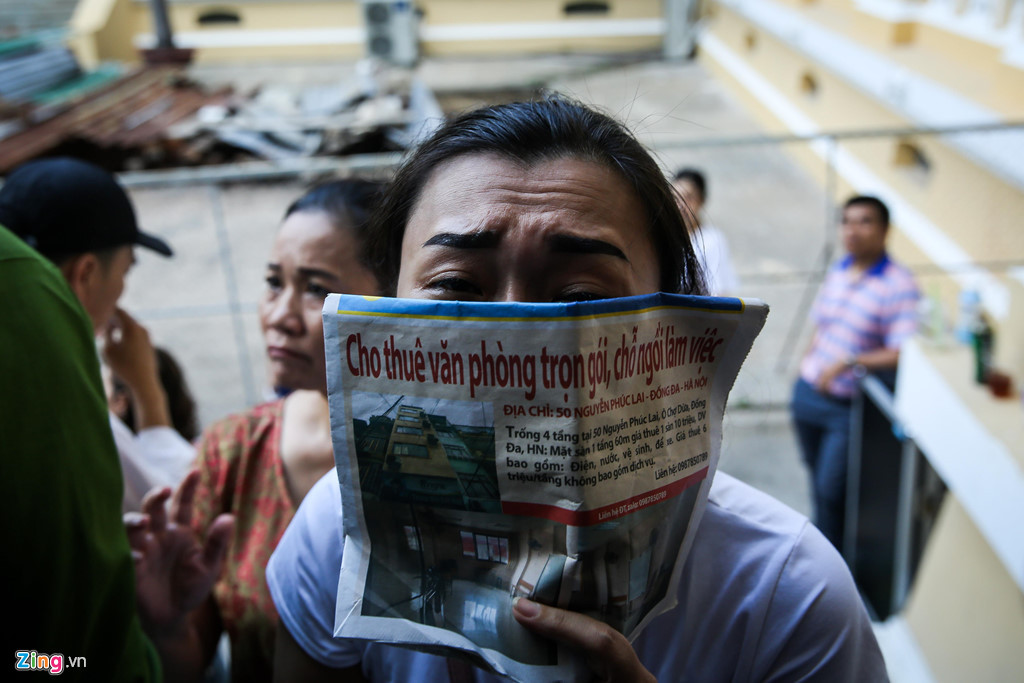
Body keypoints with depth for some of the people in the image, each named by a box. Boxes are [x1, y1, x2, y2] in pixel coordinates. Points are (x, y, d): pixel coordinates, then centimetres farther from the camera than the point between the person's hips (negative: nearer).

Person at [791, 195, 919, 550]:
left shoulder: (899, 285, -16)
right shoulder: (836, 271, 5)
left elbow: (903, 353, -25)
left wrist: (848, 362, -30)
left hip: (847, 405, -6)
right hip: (808, 393, 6)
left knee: (831, 489, 1)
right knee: (818, 480, 20)